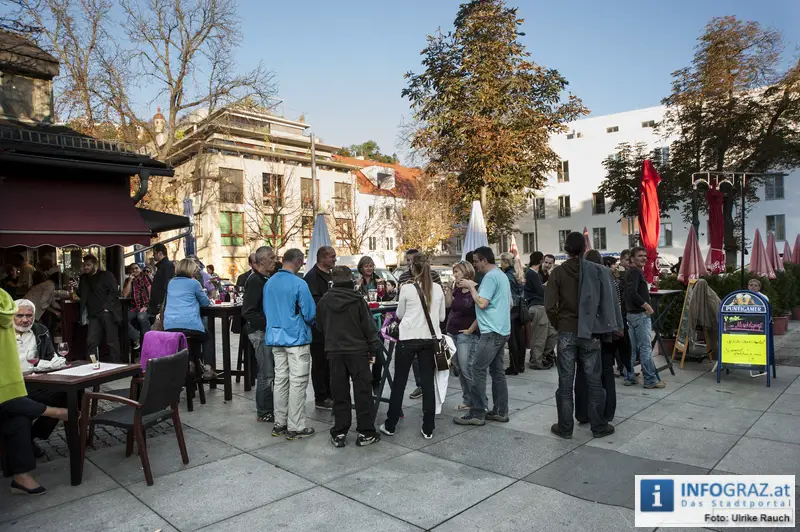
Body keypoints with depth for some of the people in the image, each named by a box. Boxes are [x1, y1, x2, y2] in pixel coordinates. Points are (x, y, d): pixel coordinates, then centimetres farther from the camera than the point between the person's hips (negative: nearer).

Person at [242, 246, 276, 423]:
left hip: (269, 331, 9)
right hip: (260, 332, -9)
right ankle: (263, 413, 11)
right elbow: (248, 312, -20)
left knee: (270, 372, 14)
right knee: (266, 374, -2)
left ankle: (268, 408, 26)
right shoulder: (255, 280, -15)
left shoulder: (267, 279, 13)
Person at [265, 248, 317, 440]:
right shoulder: (299, 284, -15)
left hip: (275, 337, 7)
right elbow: (310, 313, -13)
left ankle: (279, 423, 21)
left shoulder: (269, 283, 6)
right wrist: (308, 324, 8)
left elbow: (266, 310, 15)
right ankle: (295, 427, 6)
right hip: (296, 338, -7)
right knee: (297, 382, 0)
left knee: (280, 379, 14)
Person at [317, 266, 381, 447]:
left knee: (339, 393, 9)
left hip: (334, 352, 3)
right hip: (358, 351, -2)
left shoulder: (324, 301, -1)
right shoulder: (357, 300, -9)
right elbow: (369, 326, -7)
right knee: (363, 392, 6)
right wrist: (373, 348, 3)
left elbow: (320, 326, 9)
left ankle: (339, 434, 13)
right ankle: (365, 433, 10)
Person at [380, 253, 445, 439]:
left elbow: (399, 315, 4)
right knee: (428, 383, 7)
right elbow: (441, 317, 10)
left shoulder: (407, 288, -8)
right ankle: (428, 429, 12)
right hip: (430, 339, 3)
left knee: (399, 382, 8)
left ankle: (390, 425, 17)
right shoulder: (438, 289, 2)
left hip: (408, 339, -3)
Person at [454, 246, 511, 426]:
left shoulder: (490, 277, -15)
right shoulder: (502, 275, 17)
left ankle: (477, 414, -2)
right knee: (498, 371, 12)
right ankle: (501, 411, 16)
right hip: (502, 330, 10)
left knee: (477, 371, -6)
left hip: (491, 332, -10)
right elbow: (509, 303, 24)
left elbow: (482, 303, -21)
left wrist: (471, 286, -9)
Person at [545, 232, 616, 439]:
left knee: (565, 382, 6)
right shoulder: (594, 270, -4)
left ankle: (565, 428, 13)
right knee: (594, 381, 10)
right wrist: (597, 323, 10)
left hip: (567, 332, -1)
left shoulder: (558, 272, -6)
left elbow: (550, 306, -10)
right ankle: (599, 426, 19)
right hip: (590, 331, 1)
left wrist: (558, 325, 5)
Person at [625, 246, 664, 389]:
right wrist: (646, 305, -18)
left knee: (632, 348, 11)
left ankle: (629, 378, 15)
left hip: (631, 314, 10)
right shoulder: (635, 272, -12)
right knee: (645, 348, -4)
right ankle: (650, 380, 1)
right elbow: (632, 292, -25)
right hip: (640, 314, -10)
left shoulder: (630, 272, 17)